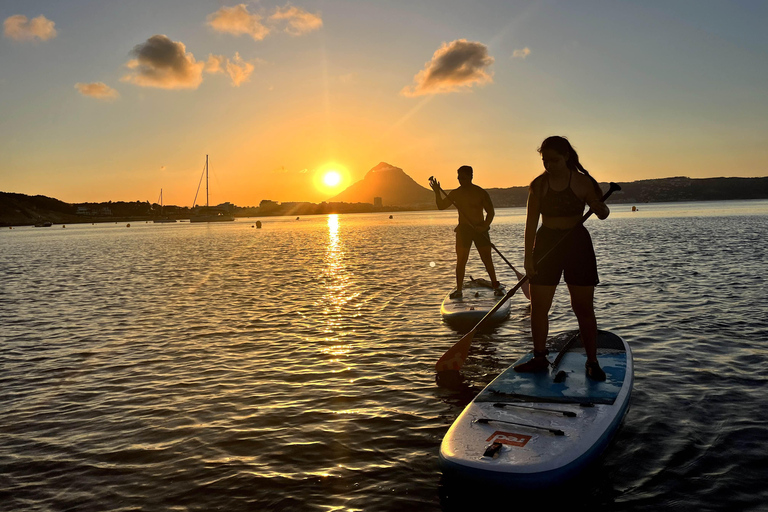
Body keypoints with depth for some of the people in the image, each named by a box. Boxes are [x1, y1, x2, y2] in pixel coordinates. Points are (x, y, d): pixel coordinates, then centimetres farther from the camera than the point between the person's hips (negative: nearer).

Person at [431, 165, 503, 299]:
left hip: (480, 229, -1)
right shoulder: (455, 193, 5)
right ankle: (459, 289, 4)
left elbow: (490, 212, -1)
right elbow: (441, 206, 3)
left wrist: (485, 226, -17)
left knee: (487, 259, 3)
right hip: (463, 229, 1)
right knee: (461, 260, -3)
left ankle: (496, 286, 18)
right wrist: (437, 193, -14)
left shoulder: (481, 193, -3)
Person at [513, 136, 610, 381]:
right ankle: (540, 358, 17)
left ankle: (592, 362, 12)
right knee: (538, 306, 3)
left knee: (584, 308, 1)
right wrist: (528, 257, -7)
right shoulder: (538, 185, 1)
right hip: (546, 243, 2)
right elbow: (531, 222, -1)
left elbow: (602, 213, 1)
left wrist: (602, 207, -24)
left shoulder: (582, 182, -3)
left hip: (577, 243, -2)